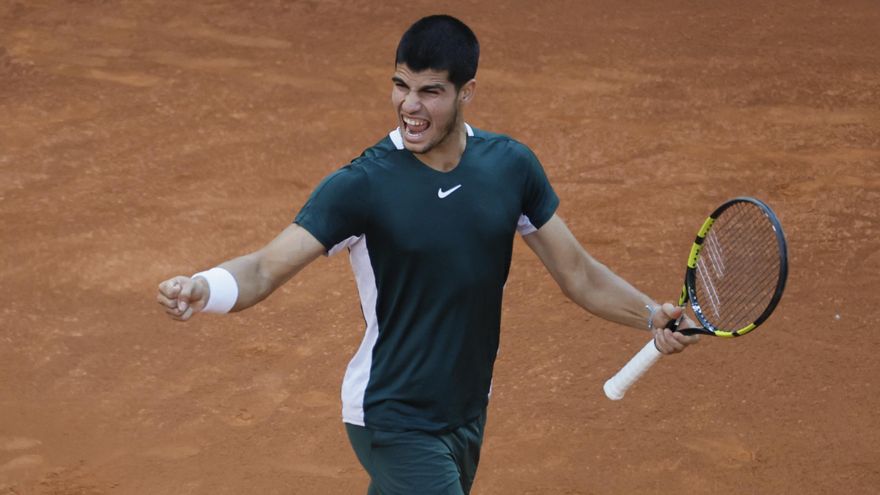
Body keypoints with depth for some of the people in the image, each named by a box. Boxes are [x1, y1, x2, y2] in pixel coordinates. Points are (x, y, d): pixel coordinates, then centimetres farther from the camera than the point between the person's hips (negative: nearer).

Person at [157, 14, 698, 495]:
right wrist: (200, 289, -42)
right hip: (394, 422, -6)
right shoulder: (361, 185, -17)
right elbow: (265, 270, -22)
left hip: (466, 416, 6)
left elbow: (578, 273, 5)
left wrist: (651, 313, -11)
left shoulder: (511, 165, -2)